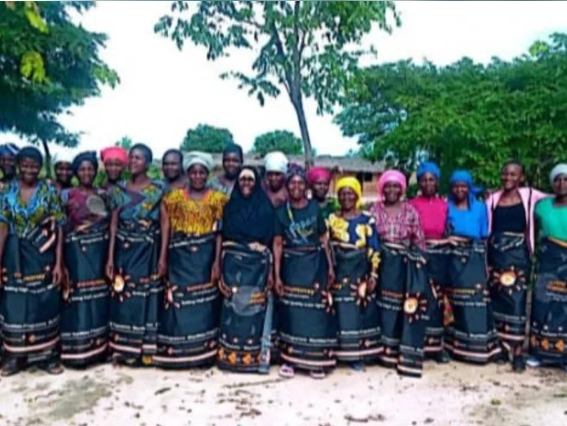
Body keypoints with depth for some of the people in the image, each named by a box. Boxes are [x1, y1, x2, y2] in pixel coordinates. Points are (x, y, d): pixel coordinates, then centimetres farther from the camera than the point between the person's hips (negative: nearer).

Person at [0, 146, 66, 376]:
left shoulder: (50, 191, -3)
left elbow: (58, 228, -4)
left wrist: (58, 263, -8)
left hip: (43, 256, -1)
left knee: (45, 305, 6)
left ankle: (48, 355, 17)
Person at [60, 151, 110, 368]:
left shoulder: (102, 194, 10)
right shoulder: (67, 195, 1)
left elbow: (110, 224, 12)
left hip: (99, 252, 3)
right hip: (77, 252, -3)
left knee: (98, 297, 7)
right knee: (78, 298, -4)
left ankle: (98, 347, 18)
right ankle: (76, 351, 5)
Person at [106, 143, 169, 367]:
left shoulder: (158, 189, -3)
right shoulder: (118, 190, 5)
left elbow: (165, 223, -5)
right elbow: (113, 224, 5)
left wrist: (163, 256, -11)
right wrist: (110, 257, -1)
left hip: (148, 253, -2)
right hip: (124, 253, 3)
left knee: (146, 299, 3)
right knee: (123, 300, 5)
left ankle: (145, 350, 15)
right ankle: (123, 350, 17)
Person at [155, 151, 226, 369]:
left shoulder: (217, 198, 4)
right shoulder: (175, 196, 7)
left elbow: (219, 232, 0)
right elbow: (168, 230, 4)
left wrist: (217, 261, -8)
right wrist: (163, 258, -3)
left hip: (205, 257, 0)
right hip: (180, 257, 1)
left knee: (204, 303, 2)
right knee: (178, 303, -1)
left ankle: (204, 352, 13)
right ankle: (176, 352, 10)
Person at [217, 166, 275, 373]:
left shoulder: (265, 208, 3)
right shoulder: (230, 206, 8)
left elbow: (270, 241, 2)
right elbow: (222, 238, 7)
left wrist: (270, 270, -3)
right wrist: (220, 267, 1)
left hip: (257, 264, -1)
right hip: (233, 263, 1)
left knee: (253, 308, 0)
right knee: (232, 307, 1)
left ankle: (252, 357, 10)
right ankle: (229, 356, 11)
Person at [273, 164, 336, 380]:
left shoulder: (315, 207, 2)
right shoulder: (281, 211, 1)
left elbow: (324, 239, 5)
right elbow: (277, 244, 0)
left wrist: (330, 266, 0)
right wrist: (277, 275, -4)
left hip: (315, 264, 0)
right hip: (292, 266, 0)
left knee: (316, 310, 0)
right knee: (291, 311, 3)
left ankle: (316, 361, 10)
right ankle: (289, 359, 12)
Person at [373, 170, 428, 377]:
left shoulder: (410, 210, 2)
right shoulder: (376, 209, 3)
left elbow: (419, 240, 4)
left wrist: (419, 264, -2)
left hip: (406, 265, -1)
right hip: (384, 264, 1)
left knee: (409, 309, -3)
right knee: (387, 307, 5)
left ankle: (407, 356, 4)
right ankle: (389, 353, 17)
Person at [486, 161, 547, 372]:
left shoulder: (530, 195, 3)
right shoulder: (493, 198, 8)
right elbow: (485, 227, 10)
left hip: (518, 254, -2)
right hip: (496, 253, 2)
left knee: (517, 299, -6)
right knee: (496, 298, 6)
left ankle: (517, 351, 0)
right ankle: (499, 346, 18)